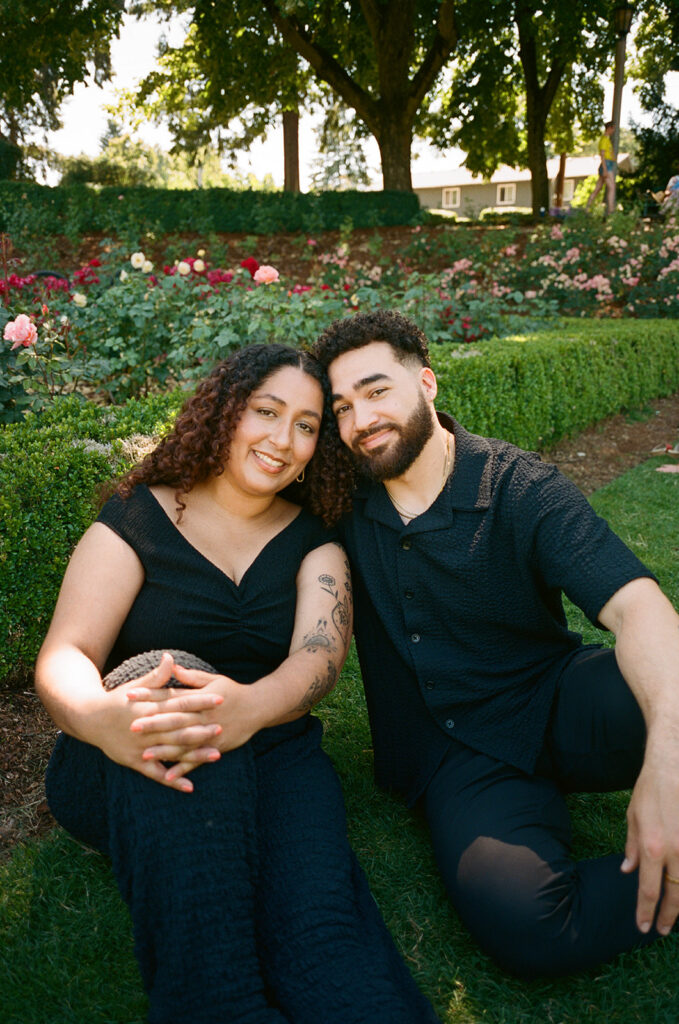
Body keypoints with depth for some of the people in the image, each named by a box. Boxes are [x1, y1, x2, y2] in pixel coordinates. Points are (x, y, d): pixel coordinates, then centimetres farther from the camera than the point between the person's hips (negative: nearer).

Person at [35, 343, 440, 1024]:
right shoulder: (138, 518, 1)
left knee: (316, 911, -34)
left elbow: (320, 652, -12)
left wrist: (250, 706, -39)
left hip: (268, 750, 1)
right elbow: (62, 658, -10)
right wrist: (102, 718, -38)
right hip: (123, 766, 0)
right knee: (190, 764, -38)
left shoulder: (313, 542, 8)